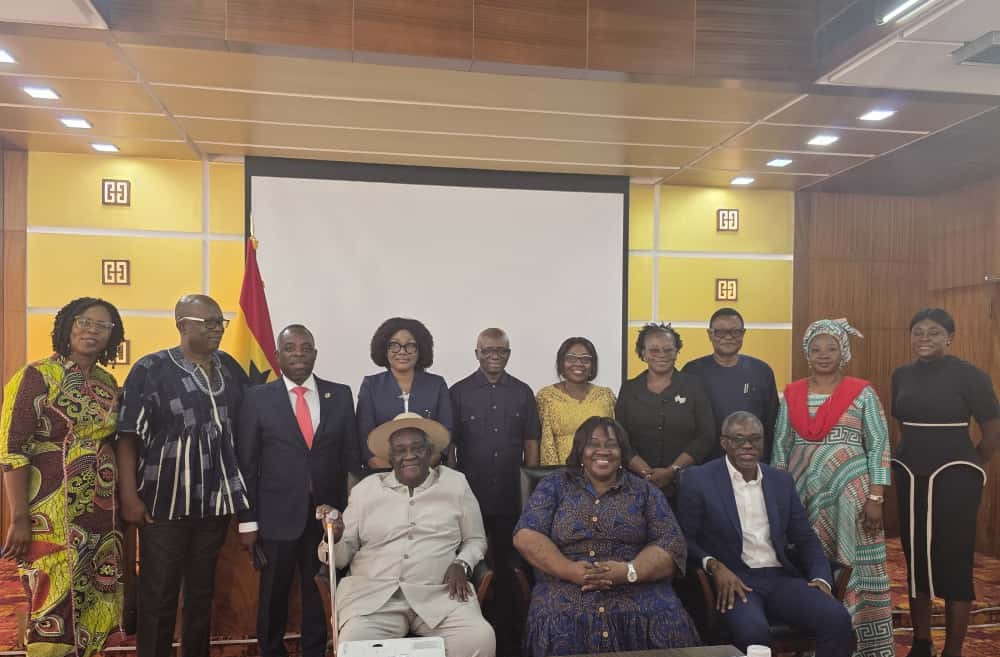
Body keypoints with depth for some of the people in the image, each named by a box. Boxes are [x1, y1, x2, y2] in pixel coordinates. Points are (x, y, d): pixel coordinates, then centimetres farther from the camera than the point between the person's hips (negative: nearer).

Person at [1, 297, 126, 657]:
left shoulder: (108, 382, 10)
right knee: (55, 608, 1)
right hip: (53, 513, -6)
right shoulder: (38, 375, -7)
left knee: (94, 604, 12)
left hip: (101, 512, 6)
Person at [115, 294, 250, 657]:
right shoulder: (150, 369, -8)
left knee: (203, 590, 16)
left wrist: (242, 487, 8)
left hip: (217, 501, 4)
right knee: (158, 595, 6)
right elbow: (127, 435, -9)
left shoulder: (230, 367, 5)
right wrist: (129, 496, -12)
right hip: (165, 502, -4)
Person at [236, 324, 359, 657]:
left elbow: (351, 456, 5)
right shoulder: (258, 398, -2)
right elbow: (247, 464, -1)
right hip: (278, 516, -1)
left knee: (319, 594, 12)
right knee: (273, 596, 13)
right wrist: (248, 521, -4)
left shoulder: (340, 395, 3)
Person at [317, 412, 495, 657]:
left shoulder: (455, 484, 9)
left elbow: (475, 540, 16)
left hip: (439, 593, 0)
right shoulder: (365, 489, 9)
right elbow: (343, 555, 11)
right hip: (373, 593, 0)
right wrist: (335, 536, -12)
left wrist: (462, 564, -4)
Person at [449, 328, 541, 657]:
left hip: (511, 500, 1)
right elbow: (446, 444, 2)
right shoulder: (459, 392, 0)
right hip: (470, 498, -1)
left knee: (507, 568, 10)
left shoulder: (523, 392, 5)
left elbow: (531, 443, 8)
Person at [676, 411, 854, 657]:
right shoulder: (699, 479, -1)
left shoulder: (781, 480, 13)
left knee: (838, 619, -20)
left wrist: (821, 578, -2)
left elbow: (805, 538, 15)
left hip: (781, 577, 5)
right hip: (733, 581, -4)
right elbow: (684, 539, -2)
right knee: (753, 630, -34)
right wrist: (714, 565, -19)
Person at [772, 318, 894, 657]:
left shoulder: (862, 392, -1)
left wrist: (876, 497, -9)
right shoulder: (792, 393, 7)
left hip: (850, 493, -2)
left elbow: (879, 446, -2)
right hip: (804, 491, 3)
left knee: (852, 565, 0)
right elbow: (780, 445, 9)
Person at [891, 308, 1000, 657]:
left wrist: (970, 468, 7)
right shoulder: (901, 376, 6)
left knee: (953, 561, 0)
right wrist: (913, 458, 12)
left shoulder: (969, 375, -9)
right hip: (909, 476, 5)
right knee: (915, 558, 10)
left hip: (954, 478, -4)